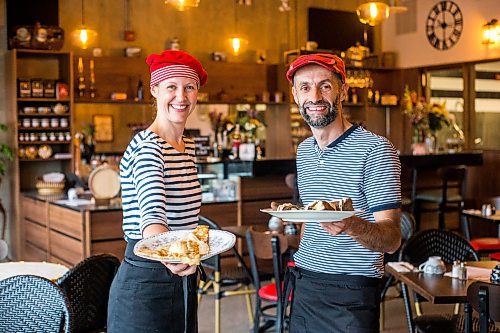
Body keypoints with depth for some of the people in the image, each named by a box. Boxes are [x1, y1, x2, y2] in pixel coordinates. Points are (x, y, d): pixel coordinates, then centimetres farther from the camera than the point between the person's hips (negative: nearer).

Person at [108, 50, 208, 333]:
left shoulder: (189, 147, 9)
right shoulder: (146, 147, -16)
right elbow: (152, 214, -32)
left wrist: (187, 258, 5)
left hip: (185, 283, 8)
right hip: (145, 285, -8)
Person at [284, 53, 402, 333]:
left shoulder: (375, 150, -12)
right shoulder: (304, 150, 10)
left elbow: (392, 240, -18)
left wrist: (350, 224, -37)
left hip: (352, 293, -6)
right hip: (304, 287, 6)